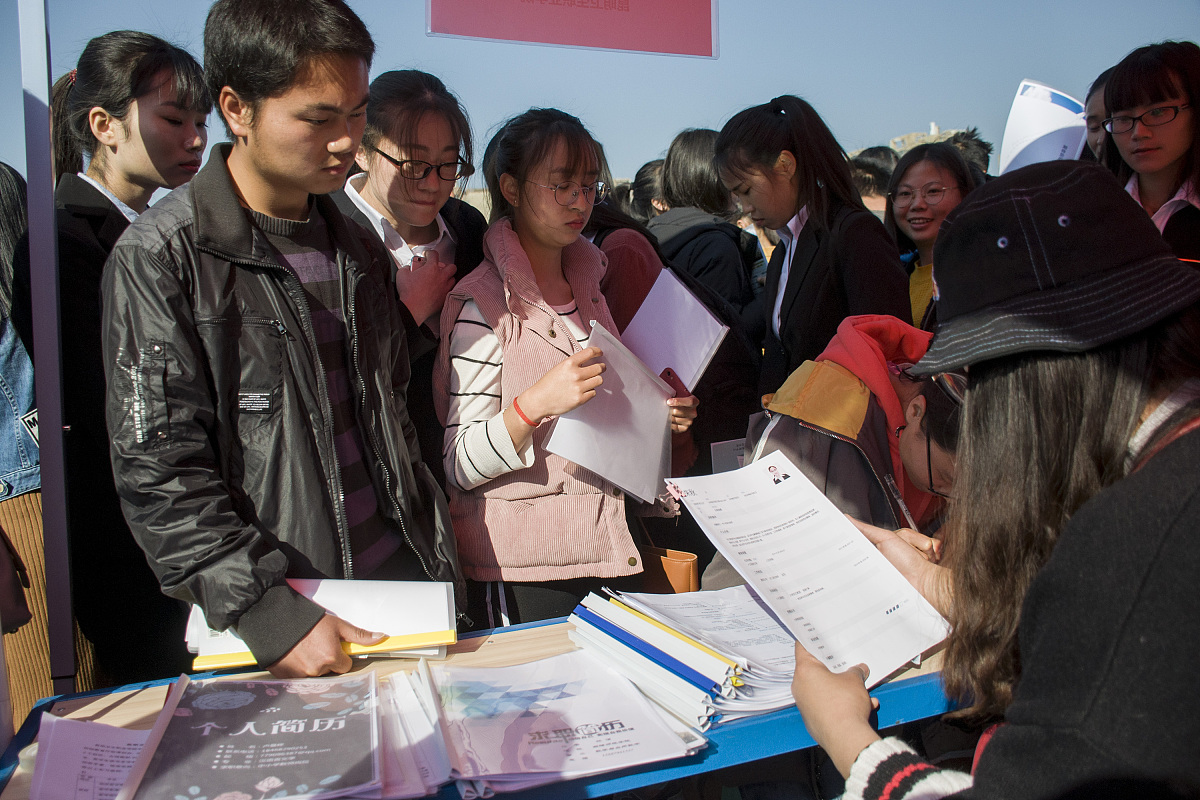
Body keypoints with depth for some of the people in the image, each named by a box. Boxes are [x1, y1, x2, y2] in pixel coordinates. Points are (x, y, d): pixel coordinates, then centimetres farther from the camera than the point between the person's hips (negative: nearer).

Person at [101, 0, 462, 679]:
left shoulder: (360, 249, 9)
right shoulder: (160, 258, -10)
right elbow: (158, 473, -14)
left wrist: (439, 554, 10)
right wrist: (269, 612, -20)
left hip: (402, 580, 5)